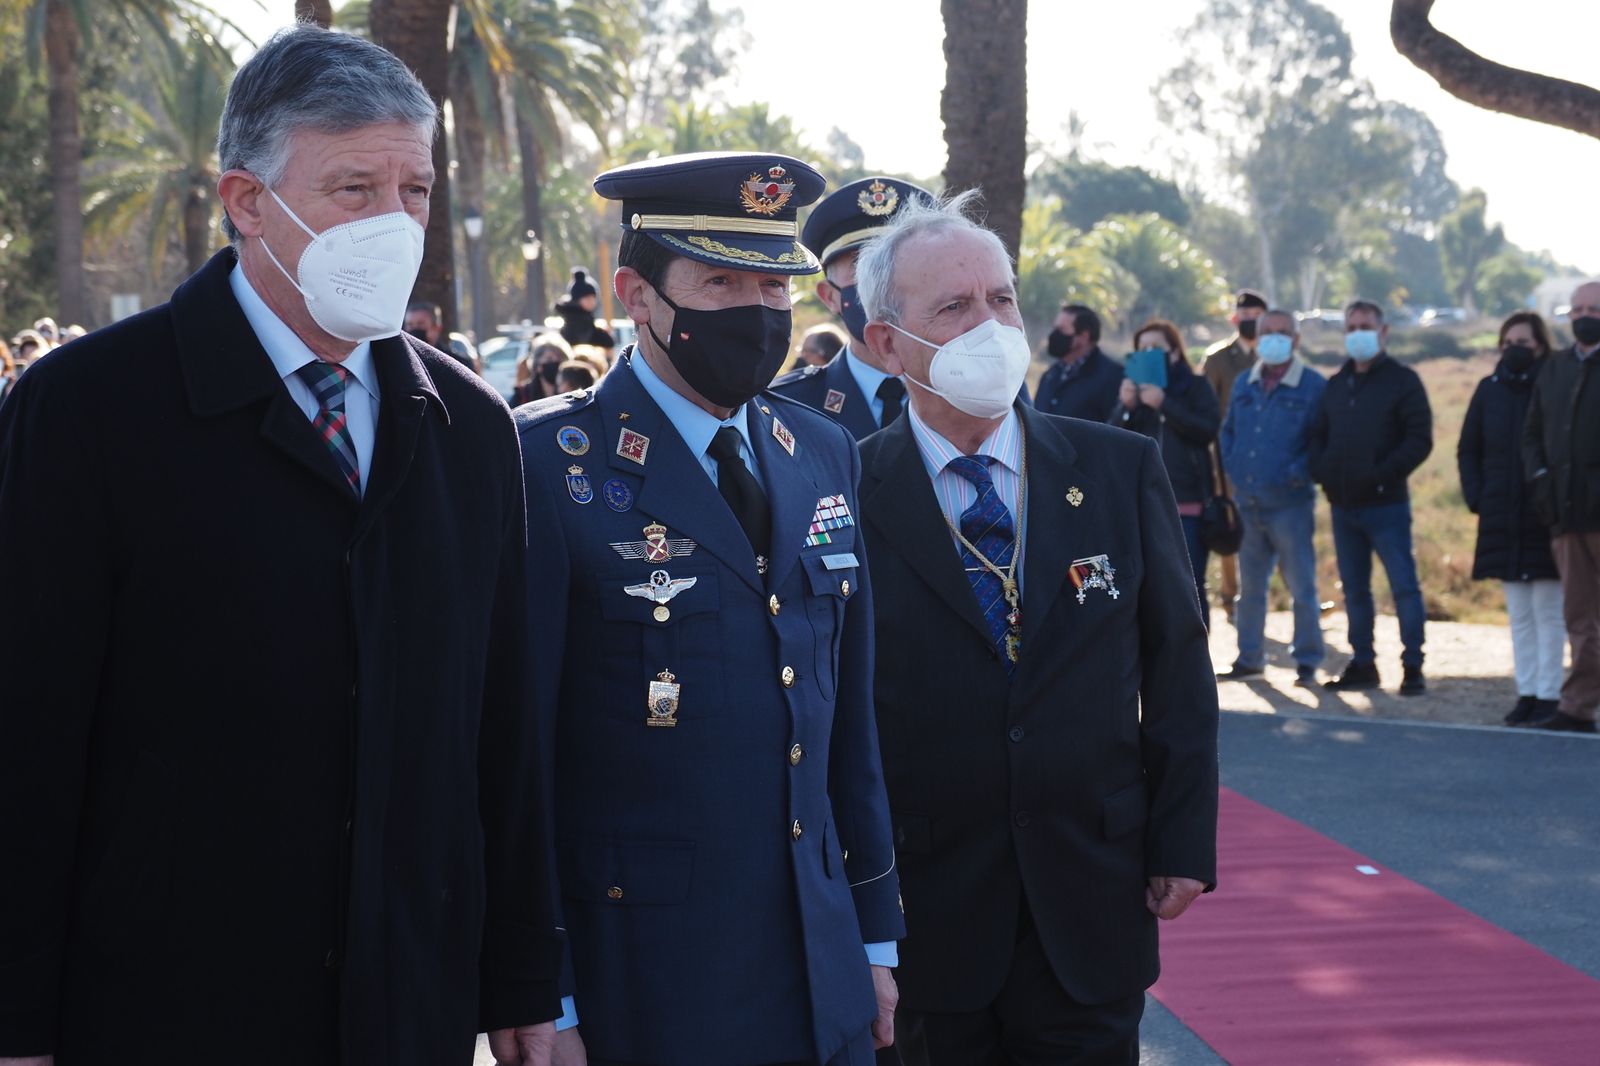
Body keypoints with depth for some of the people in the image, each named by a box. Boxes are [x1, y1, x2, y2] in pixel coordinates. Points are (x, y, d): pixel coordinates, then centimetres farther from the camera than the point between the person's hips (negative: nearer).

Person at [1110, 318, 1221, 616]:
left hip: (1186, 502, -3)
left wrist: (1164, 404, -18)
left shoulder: (1196, 387, 5)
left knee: (1189, 587, -4)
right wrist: (1126, 408, -13)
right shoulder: (1131, 388, 14)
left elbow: (1209, 430, -10)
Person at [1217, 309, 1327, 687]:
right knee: (1250, 585, 13)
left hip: (1289, 502, -6)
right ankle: (1249, 656, 22)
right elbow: (1228, 431, 21)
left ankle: (1307, 661, 6)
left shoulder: (1314, 386, -6)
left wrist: (1300, 472, -14)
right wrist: (1233, 468, 8)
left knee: (1301, 585, -2)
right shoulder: (1244, 384, 11)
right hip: (1247, 501, 6)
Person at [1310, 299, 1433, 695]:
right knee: (1354, 589, 11)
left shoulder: (1403, 381, -2)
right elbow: (1318, 436, 19)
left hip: (1385, 504, -6)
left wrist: (1383, 473, -18)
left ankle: (1412, 666, -1)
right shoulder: (1336, 385, 16)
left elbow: (1419, 439, -9)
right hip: (1343, 505, 6)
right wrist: (1321, 470, 0)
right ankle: (1362, 663, 19)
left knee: (1403, 585, -6)